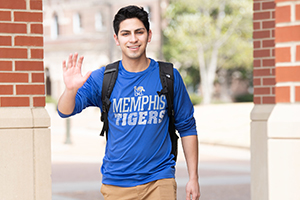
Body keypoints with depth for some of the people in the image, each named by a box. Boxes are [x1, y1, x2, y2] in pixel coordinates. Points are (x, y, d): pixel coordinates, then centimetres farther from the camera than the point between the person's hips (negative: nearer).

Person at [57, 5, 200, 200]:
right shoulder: (102, 79, 0)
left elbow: (187, 127, 8)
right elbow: (65, 111, -8)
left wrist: (193, 178, 4)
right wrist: (71, 89, -32)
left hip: (159, 181, 0)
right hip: (116, 183, 1)